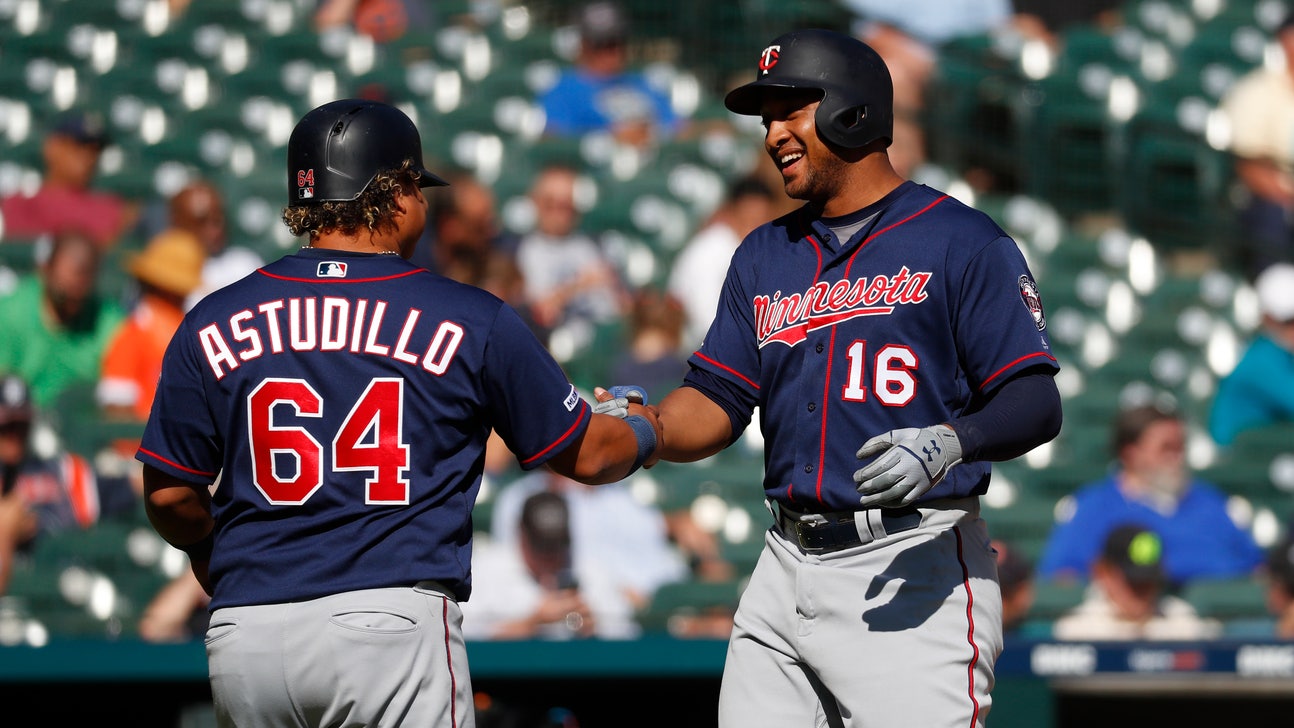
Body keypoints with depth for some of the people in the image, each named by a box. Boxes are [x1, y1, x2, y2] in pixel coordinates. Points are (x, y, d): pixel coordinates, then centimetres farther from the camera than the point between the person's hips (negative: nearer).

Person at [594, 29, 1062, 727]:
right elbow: (717, 402, 14)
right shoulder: (765, 255, 18)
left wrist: (948, 444, -29)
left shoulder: (961, 241, -2)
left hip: (916, 568, -6)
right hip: (786, 570, 6)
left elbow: (1036, 405, -10)